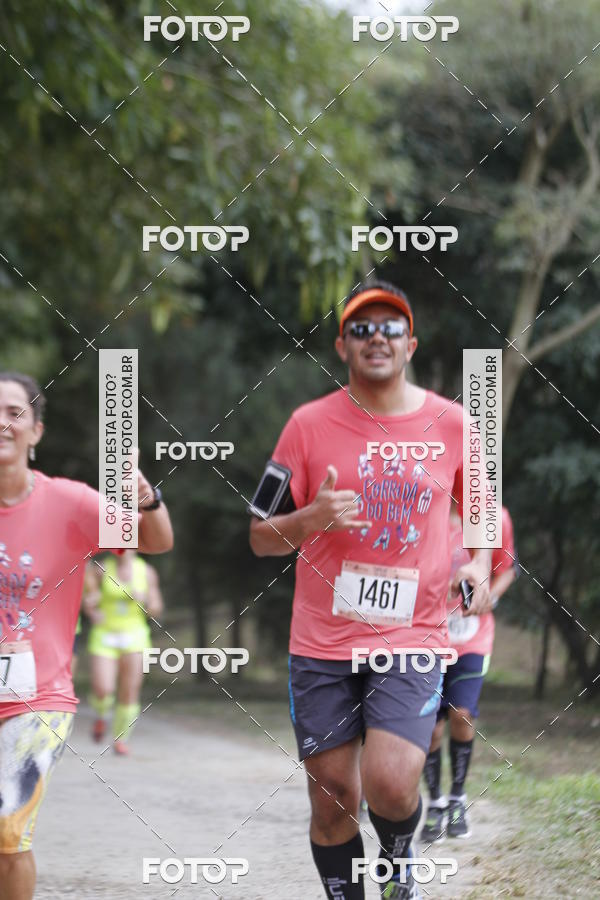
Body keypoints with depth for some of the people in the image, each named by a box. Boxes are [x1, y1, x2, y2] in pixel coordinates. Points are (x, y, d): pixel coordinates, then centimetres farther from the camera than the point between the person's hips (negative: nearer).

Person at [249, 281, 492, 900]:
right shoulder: (310, 424, 0)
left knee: (390, 783, -17)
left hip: (413, 637, -1)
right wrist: (312, 518, -17)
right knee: (332, 799, 3)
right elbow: (261, 539, 3)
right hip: (322, 642, 1)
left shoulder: (450, 424, 3)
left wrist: (478, 566, 0)